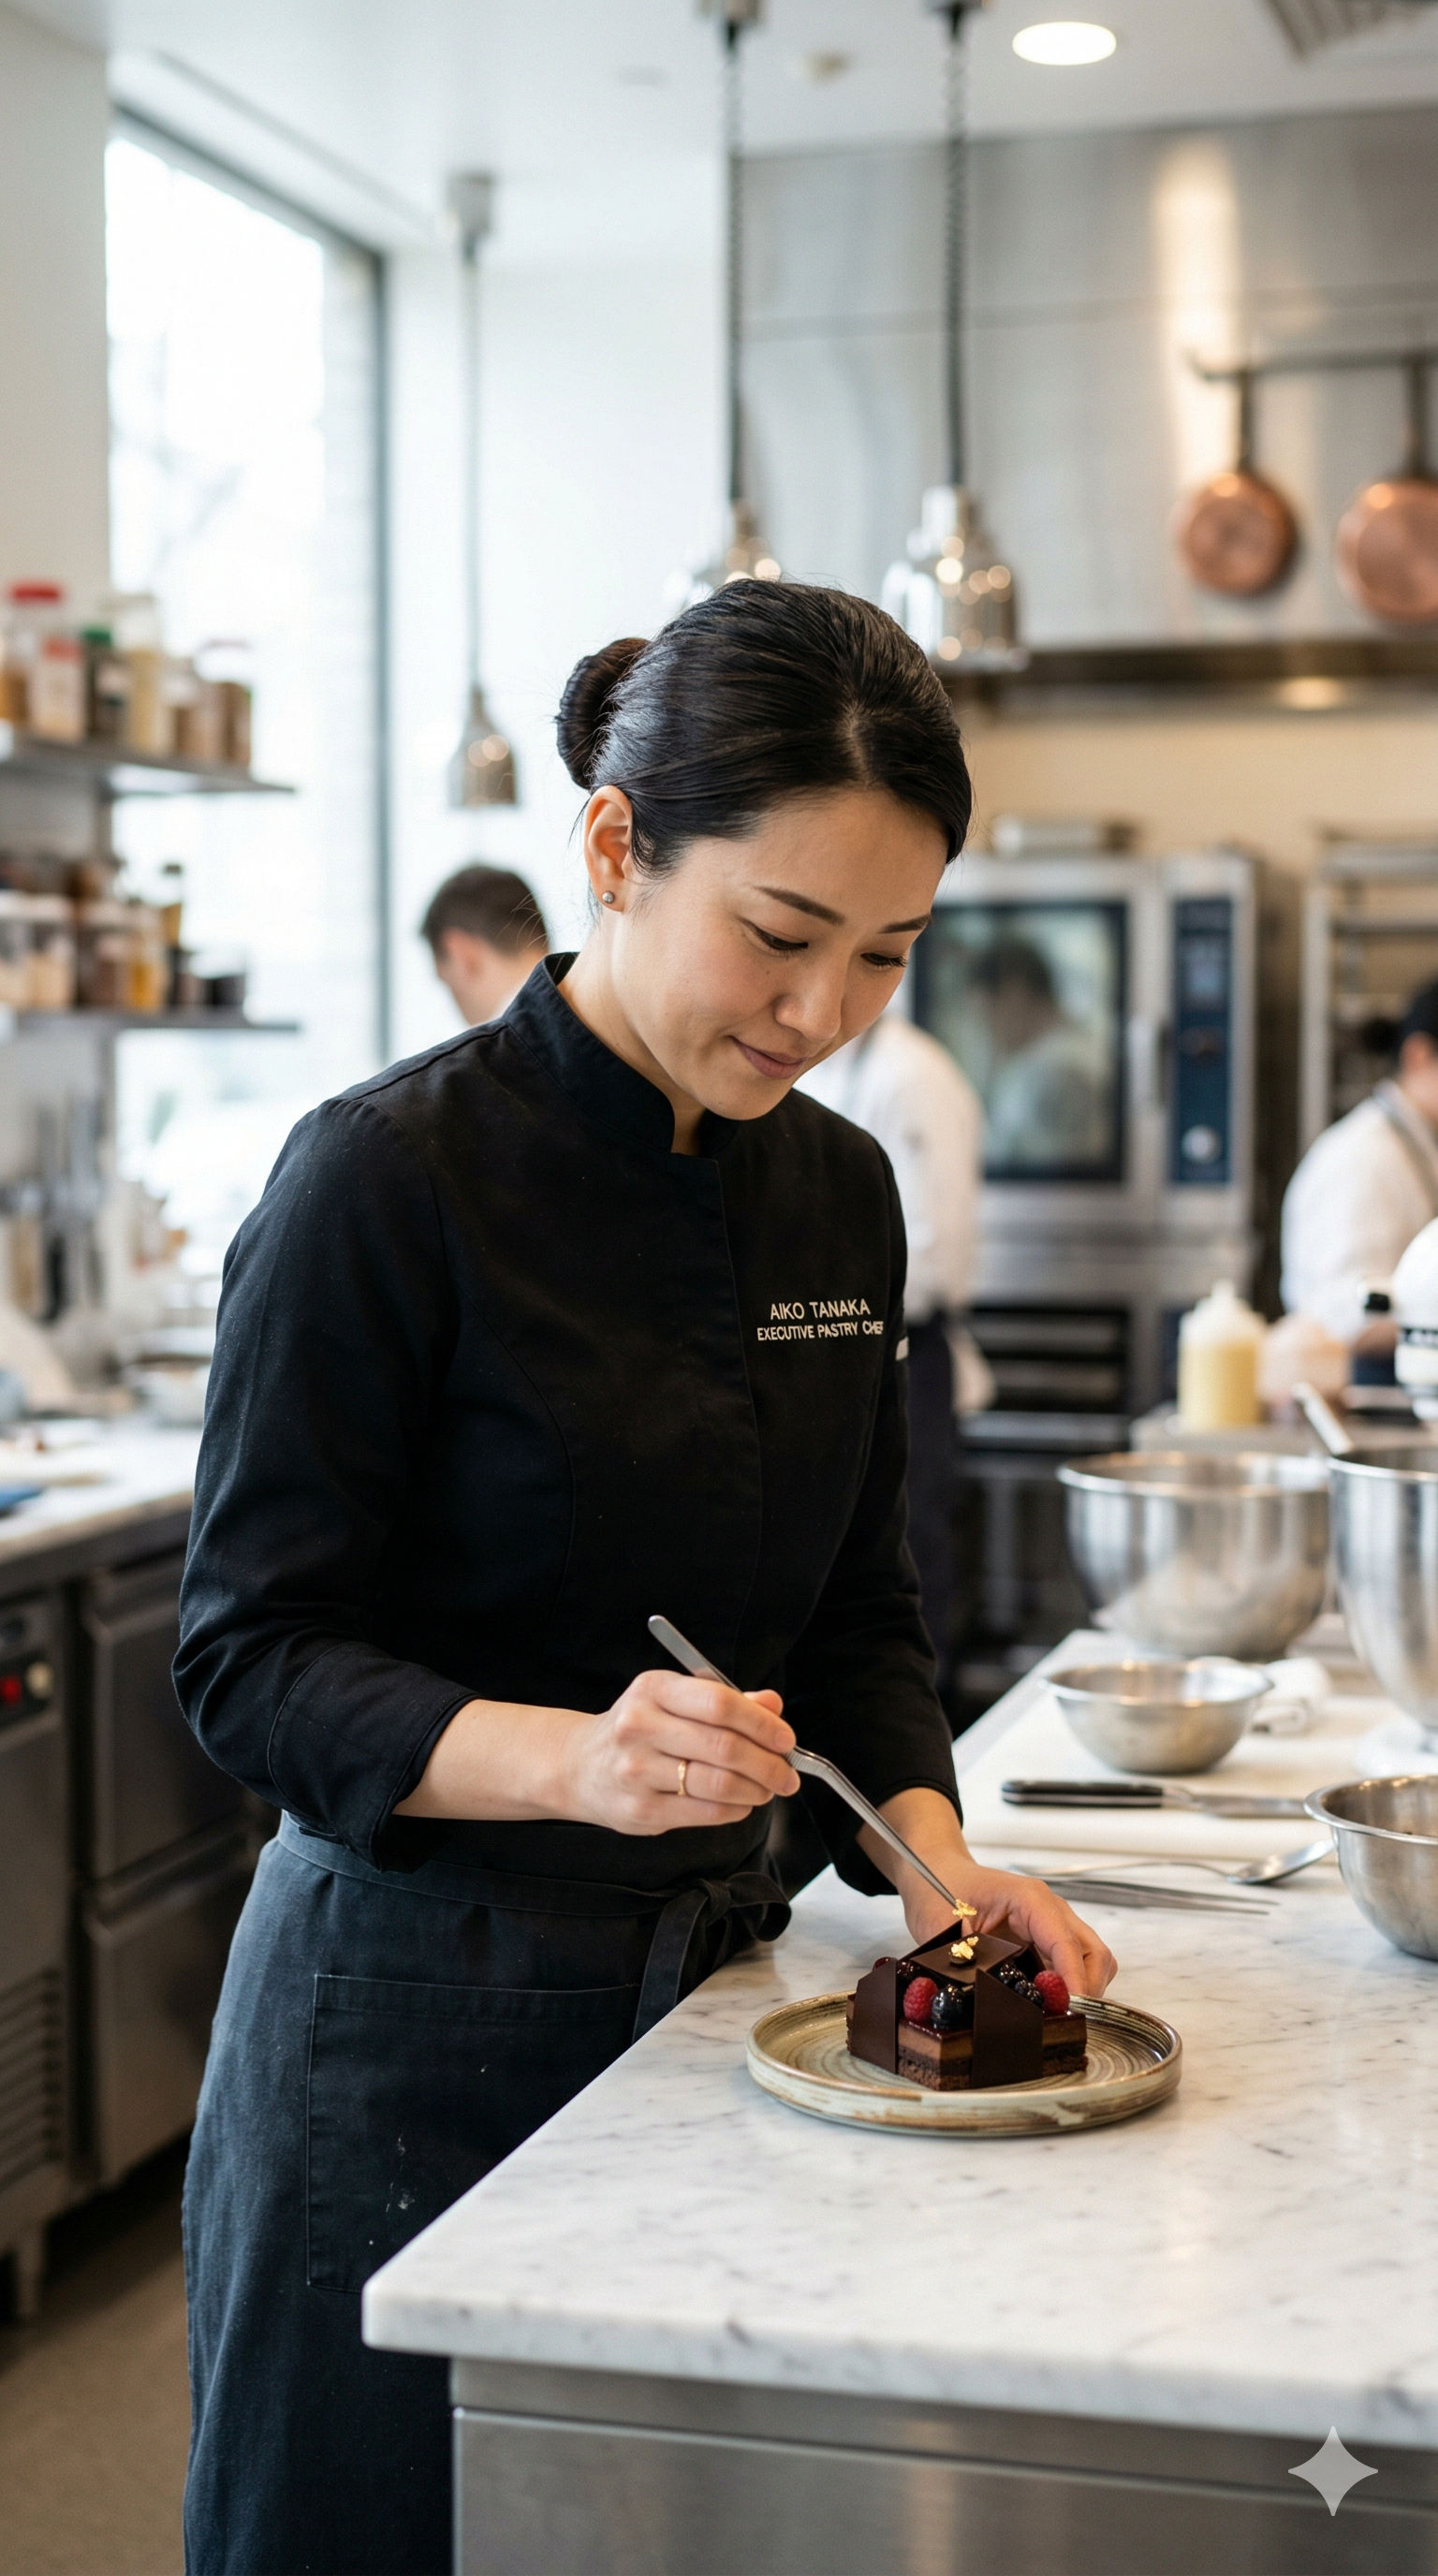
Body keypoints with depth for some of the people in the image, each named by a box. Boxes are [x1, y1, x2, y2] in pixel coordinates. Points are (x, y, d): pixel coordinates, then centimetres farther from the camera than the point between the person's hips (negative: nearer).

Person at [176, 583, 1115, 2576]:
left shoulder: (838, 1192, 3)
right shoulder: (391, 1178, -17)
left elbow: (855, 1615, 10)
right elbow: (251, 1667, -15)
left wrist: (932, 1859, -8)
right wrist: (568, 1756, -31)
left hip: (706, 1972, 6)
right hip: (414, 2018, -6)